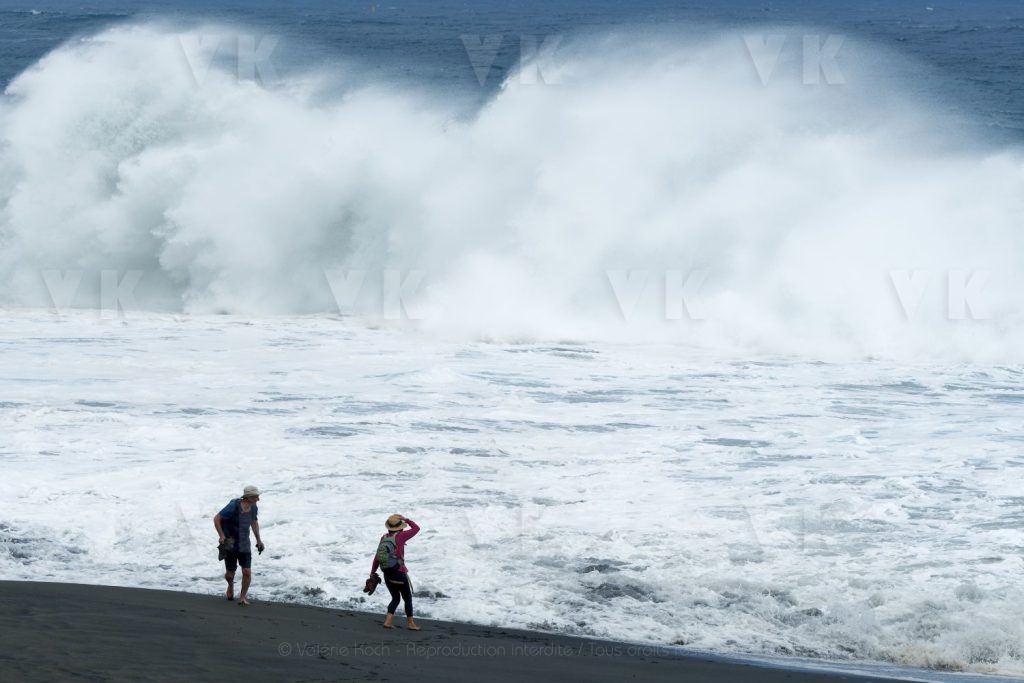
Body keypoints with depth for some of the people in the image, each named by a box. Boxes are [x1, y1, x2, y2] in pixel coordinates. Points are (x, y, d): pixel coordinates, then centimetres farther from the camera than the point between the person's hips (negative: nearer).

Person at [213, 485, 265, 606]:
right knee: (230, 573, 8)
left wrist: (258, 540, 14)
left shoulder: (253, 508, -4)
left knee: (247, 572, -8)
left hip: (244, 545, 4)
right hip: (230, 545, -4)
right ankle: (231, 587, 43)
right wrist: (222, 536, -22)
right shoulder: (233, 507, -23)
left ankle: (243, 596, 12)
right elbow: (216, 518, -16)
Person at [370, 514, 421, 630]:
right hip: (399, 574, -5)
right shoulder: (399, 537, -14)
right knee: (408, 598, 12)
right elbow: (416, 528, -5)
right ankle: (410, 623, 19)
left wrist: (373, 572, 17)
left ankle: (388, 621, 6)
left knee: (395, 598, 19)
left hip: (387, 575, 6)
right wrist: (406, 519, 7)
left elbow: (377, 557, 7)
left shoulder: (384, 538, 3)